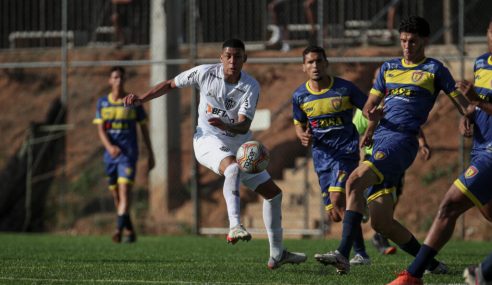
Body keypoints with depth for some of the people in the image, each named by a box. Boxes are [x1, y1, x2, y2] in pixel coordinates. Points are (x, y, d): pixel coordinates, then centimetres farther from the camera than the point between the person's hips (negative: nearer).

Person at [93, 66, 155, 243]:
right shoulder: (102, 102, 7)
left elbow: (144, 129, 8)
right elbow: (100, 129, -2)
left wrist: (150, 154, 7)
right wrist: (109, 146, -21)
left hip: (128, 154, -4)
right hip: (110, 154, 4)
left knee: (124, 191, -19)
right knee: (116, 196, 9)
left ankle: (119, 230, -29)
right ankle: (130, 231, 24)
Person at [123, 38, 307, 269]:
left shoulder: (251, 86, -10)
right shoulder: (205, 73, -9)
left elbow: (244, 126, -21)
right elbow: (171, 85, 6)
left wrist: (226, 126, -43)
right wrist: (141, 99, -1)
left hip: (239, 144, 4)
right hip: (209, 140, -4)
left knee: (273, 193, 4)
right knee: (232, 167, -40)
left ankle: (277, 254, 17)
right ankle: (234, 227, -51)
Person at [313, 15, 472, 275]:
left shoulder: (434, 70, 7)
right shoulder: (388, 68, 22)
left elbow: (461, 103, 5)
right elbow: (369, 106, 25)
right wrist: (372, 114, 2)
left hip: (402, 140, -7)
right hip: (381, 140, 7)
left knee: (355, 181, -29)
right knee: (381, 223, 1)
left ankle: (343, 254, -37)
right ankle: (432, 264, 15)